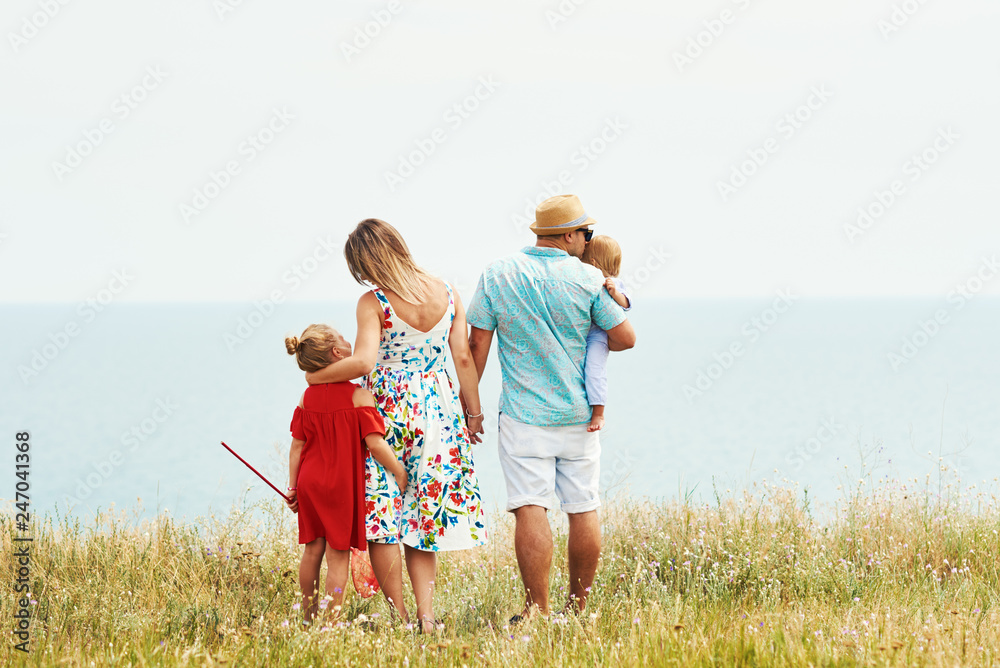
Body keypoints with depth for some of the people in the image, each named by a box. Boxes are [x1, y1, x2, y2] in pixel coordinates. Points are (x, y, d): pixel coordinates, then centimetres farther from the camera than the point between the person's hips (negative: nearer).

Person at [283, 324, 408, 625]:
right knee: (338, 554, 1)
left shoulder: (307, 397, 2)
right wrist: (399, 473, -9)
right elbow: (374, 442, -20)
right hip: (342, 485, -5)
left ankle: (309, 619, 25)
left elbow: (297, 445, 5)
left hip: (310, 481, 5)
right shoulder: (358, 396, -14)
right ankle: (333, 622, 1)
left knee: (313, 549, 15)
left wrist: (292, 486, 11)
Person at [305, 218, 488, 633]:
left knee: (381, 519, 4)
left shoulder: (372, 303, -12)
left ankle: (400, 616, 3)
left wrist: (315, 376, -6)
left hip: (387, 408, -5)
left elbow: (362, 362, -20)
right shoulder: (446, 294, 2)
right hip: (438, 410, 5)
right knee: (423, 515, 11)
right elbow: (464, 358, 2)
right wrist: (473, 412, 11)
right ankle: (426, 614, 2)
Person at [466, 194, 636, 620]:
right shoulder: (588, 279, -3)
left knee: (530, 509, -6)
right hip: (579, 414, 1)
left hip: (524, 413, -1)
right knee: (584, 509, 9)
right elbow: (624, 338, 0)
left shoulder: (497, 276, -1)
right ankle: (577, 608, 15)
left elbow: (477, 345, 0)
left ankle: (537, 609, -12)